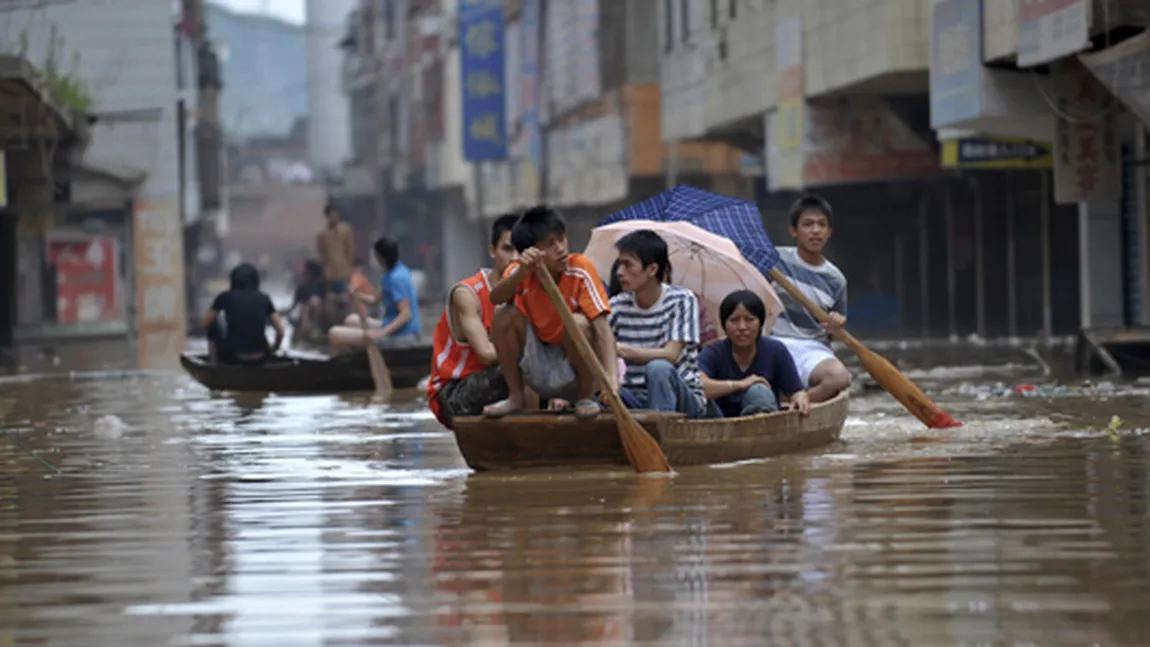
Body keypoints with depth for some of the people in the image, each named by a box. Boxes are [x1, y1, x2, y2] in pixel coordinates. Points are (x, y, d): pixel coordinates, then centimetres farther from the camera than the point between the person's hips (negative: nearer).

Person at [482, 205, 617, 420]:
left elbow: (601, 326, -26)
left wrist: (610, 375, -40)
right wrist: (522, 272, -47)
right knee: (506, 315, -18)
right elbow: (495, 298, -29)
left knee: (578, 323, -31)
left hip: (573, 369, -3)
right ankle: (516, 397, -2)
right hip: (539, 371, 3)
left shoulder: (581, 269, -17)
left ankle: (586, 397, -8)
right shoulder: (521, 271, -8)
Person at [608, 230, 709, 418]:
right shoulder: (617, 306, 5)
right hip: (636, 401, 3)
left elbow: (670, 355, -18)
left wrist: (620, 349, -30)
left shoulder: (681, 300, -6)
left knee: (658, 368, -36)